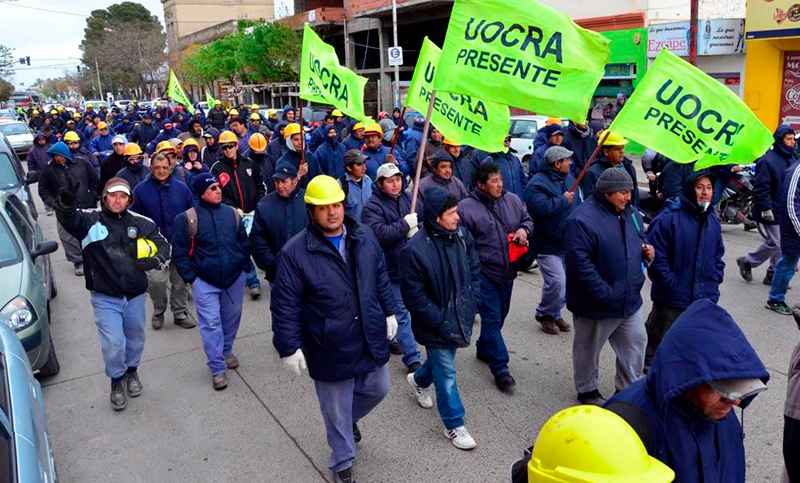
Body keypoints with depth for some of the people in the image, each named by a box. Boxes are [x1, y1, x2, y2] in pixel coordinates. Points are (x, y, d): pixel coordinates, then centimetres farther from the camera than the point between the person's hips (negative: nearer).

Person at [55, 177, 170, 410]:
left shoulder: (141, 223, 0)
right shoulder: (91, 220, -7)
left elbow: (163, 245, 7)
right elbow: (69, 218, -27)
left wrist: (154, 261, -14)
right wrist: (66, 203, -51)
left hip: (136, 296, 3)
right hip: (105, 298, -3)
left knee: (135, 338, 19)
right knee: (113, 344, -4)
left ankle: (132, 371, 47)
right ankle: (118, 380, 23)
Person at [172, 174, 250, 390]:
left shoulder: (232, 213, 2)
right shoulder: (187, 218, -8)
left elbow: (243, 242, 13)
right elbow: (180, 252, -4)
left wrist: (244, 266, 8)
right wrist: (191, 278, -6)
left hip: (235, 279, 4)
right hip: (205, 282, -3)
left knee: (232, 318, 15)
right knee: (211, 323, -1)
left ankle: (226, 351, 38)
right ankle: (218, 368, 8)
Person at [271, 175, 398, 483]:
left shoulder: (364, 238, -2)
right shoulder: (295, 252, -17)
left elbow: (381, 279, 10)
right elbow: (285, 306, -14)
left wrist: (389, 313, 12)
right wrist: (289, 348, -13)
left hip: (371, 339, 5)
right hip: (330, 349, -4)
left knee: (378, 389, 25)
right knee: (337, 411, 13)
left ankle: (351, 418, 57)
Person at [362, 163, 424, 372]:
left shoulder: (408, 199, 5)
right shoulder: (372, 207, -13)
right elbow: (378, 234, -27)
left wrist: (417, 229, -16)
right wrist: (405, 224, -22)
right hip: (391, 269, -6)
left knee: (395, 308, 23)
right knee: (402, 313, -1)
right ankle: (412, 358, 7)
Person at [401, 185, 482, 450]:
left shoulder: (462, 236, -6)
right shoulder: (415, 250, -25)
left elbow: (474, 270, 9)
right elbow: (414, 298, -19)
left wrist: (471, 304, -1)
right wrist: (442, 323, -19)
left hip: (460, 318, 6)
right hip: (436, 325, -6)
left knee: (442, 360, 27)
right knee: (446, 374, 5)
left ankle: (419, 380, 58)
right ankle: (454, 425, 24)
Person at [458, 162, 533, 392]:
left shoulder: (512, 200, 3)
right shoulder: (466, 208, -13)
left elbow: (527, 218, 18)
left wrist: (524, 229, -5)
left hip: (507, 271, 6)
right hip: (483, 273, -6)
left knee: (500, 315, 20)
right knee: (492, 319, -3)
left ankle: (484, 348, 43)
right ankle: (500, 368, 6)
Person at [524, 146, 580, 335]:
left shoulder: (569, 178, 12)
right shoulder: (538, 183, -15)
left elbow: (578, 204, 23)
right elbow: (540, 207, -31)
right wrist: (564, 200, -19)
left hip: (569, 242, 8)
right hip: (548, 245, -8)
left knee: (569, 282, 11)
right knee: (556, 282, -14)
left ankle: (555, 313, 29)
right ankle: (545, 315, 10)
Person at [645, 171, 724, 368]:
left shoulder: (713, 221, 7)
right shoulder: (668, 218, -16)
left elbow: (718, 254, 18)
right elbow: (656, 255, -17)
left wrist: (715, 279, 5)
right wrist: (670, 283, -17)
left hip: (705, 299, 6)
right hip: (670, 298, -6)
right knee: (657, 338, 10)